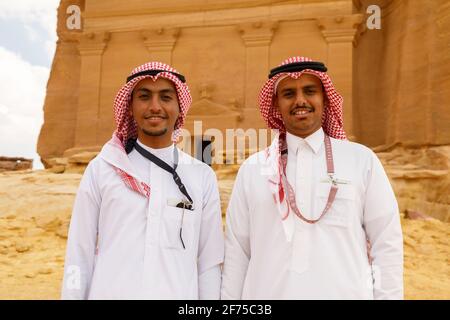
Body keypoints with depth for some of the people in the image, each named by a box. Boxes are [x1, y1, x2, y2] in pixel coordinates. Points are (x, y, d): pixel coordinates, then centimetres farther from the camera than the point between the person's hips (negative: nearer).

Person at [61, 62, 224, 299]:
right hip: (109, 293, 0)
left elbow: (209, 264, -1)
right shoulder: (100, 169, -3)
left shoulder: (203, 177, -2)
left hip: (179, 294, 1)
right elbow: (79, 256, -1)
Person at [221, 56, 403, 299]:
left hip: (346, 293, 0)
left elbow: (387, 245, -1)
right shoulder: (251, 169, 0)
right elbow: (236, 252, 2)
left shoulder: (363, 160, -3)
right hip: (267, 293, 1)